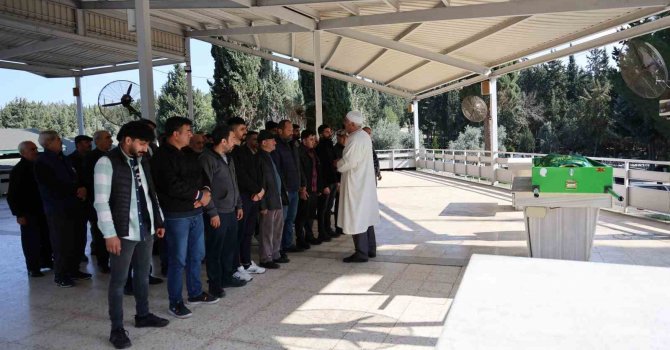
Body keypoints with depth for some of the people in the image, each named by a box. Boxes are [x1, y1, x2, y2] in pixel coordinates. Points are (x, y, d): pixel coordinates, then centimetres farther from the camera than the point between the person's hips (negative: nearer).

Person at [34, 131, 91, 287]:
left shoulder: (63, 159, 14)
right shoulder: (42, 162, -7)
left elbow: (74, 178, 17)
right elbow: (53, 187, -15)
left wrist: (82, 189, -4)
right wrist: (76, 191, -10)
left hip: (71, 206, 6)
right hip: (56, 209, -6)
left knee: (74, 241, 8)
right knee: (61, 243, -1)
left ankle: (73, 270, 21)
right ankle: (60, 275, 11)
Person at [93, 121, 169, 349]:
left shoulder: (142, 161, 9)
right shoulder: (106, 163, -12)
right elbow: (101, 201, -15)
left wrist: (159, 221, 14)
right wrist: (109, 234, -17)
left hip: (146, 229, 7)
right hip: (123, 232, -7)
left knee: (143, 274, 18)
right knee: (119, 280, 5)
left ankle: (143, 315, 34)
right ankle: (117, 329, 16)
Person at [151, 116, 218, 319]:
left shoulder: (188, 154, 14)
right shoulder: (163, 156, -13)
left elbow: (202, 175, 16)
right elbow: (173, 186, -23)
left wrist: (206, 191, -5)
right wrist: (199, 195, -12)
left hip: (196, 212, 8)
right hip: (176, 215, -8)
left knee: (197, 255, 16)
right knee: (178, 260, 0)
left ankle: (195, 293, 32)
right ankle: (175, 303, 12)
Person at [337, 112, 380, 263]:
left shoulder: (355, 140, -20)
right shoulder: (365, 136, 9)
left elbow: (347, 163, -22)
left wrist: (338, 164, -2)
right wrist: (342, 162, 7)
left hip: (356, 185, -10)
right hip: (366, 182, 10)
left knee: (356, 219, -2)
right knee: (366, 216, 15)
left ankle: (361, 253, 4)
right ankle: (370, 249, 24)